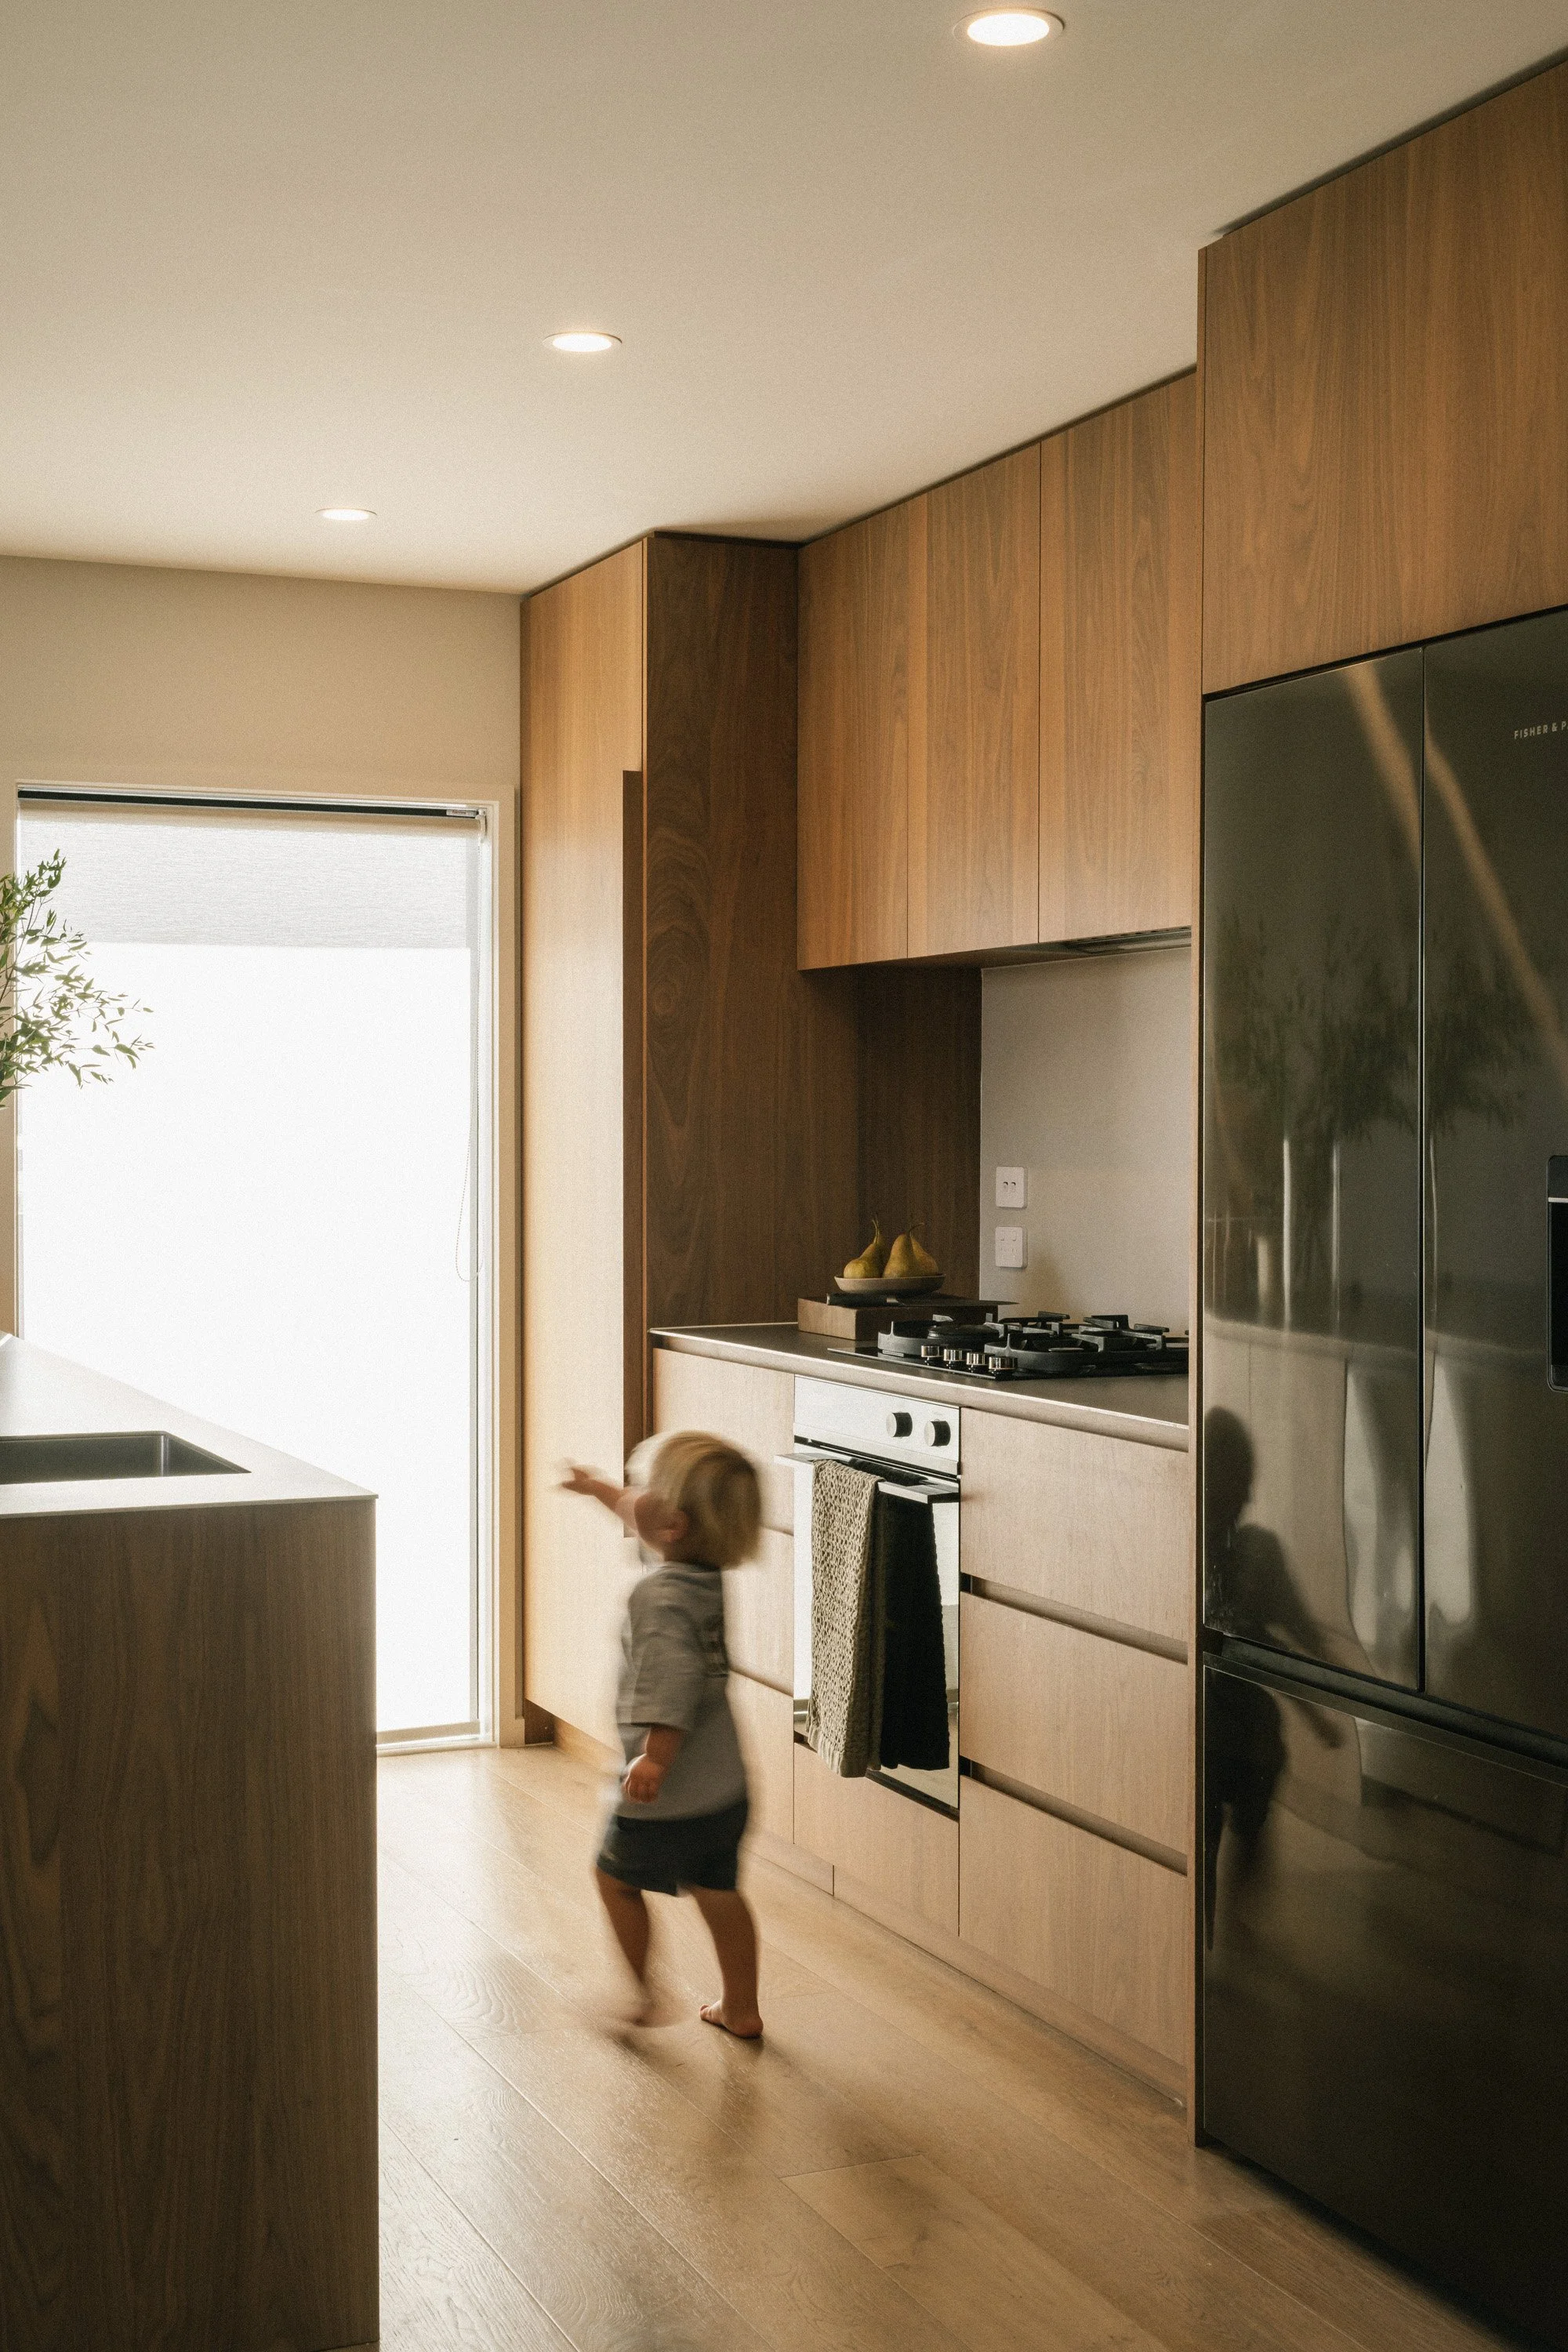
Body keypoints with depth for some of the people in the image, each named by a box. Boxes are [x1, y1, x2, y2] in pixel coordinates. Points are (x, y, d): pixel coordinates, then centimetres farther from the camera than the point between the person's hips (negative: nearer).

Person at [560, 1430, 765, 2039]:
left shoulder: (659, 1596, -24)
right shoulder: (705, 1573, 2)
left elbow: (673, 1675, -38)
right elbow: (644, 1521, 21)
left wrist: (656, 1755, -42)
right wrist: (597, 1488, 35)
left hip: (667, 1795, -7)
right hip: (724, 1787, 8)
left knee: (615, 1875, 17)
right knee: (717, 1890, 20)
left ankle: (642, 1993, 27)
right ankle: (741, 2007, 28)